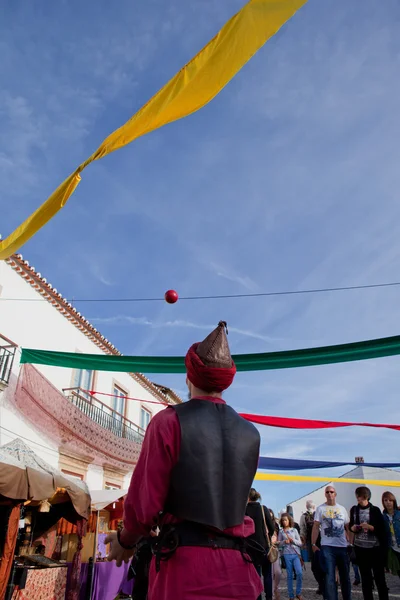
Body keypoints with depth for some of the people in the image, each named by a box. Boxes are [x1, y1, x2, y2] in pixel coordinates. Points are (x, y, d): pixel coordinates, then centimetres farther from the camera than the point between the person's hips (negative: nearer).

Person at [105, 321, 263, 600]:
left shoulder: (169, 421, -11)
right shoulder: (251, 433, 4)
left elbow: (144, 500, -10)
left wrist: (126, 540, 10)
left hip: (185, 563, -5)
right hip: (236, 567, 5)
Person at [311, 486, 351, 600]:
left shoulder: (342, 509, 10)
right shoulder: (320, 509, 1)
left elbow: (348, 527, 13)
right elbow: (316, 527, -1)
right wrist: (313, 544, -6)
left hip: (343, 546, 3)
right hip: (327, 547, -3)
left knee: (345, 576, 12)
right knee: (329, 576, -5)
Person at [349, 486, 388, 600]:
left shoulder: (375, 510, -5)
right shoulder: (354, 509, 4)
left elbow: (382, 529, -6)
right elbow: (351, 525, 15)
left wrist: (370, 527, -21)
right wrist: (353, 528, -6)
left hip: (375, 548, -3)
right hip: (360, 548, 3)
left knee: (379, 577, 2)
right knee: (365, 578, 11)